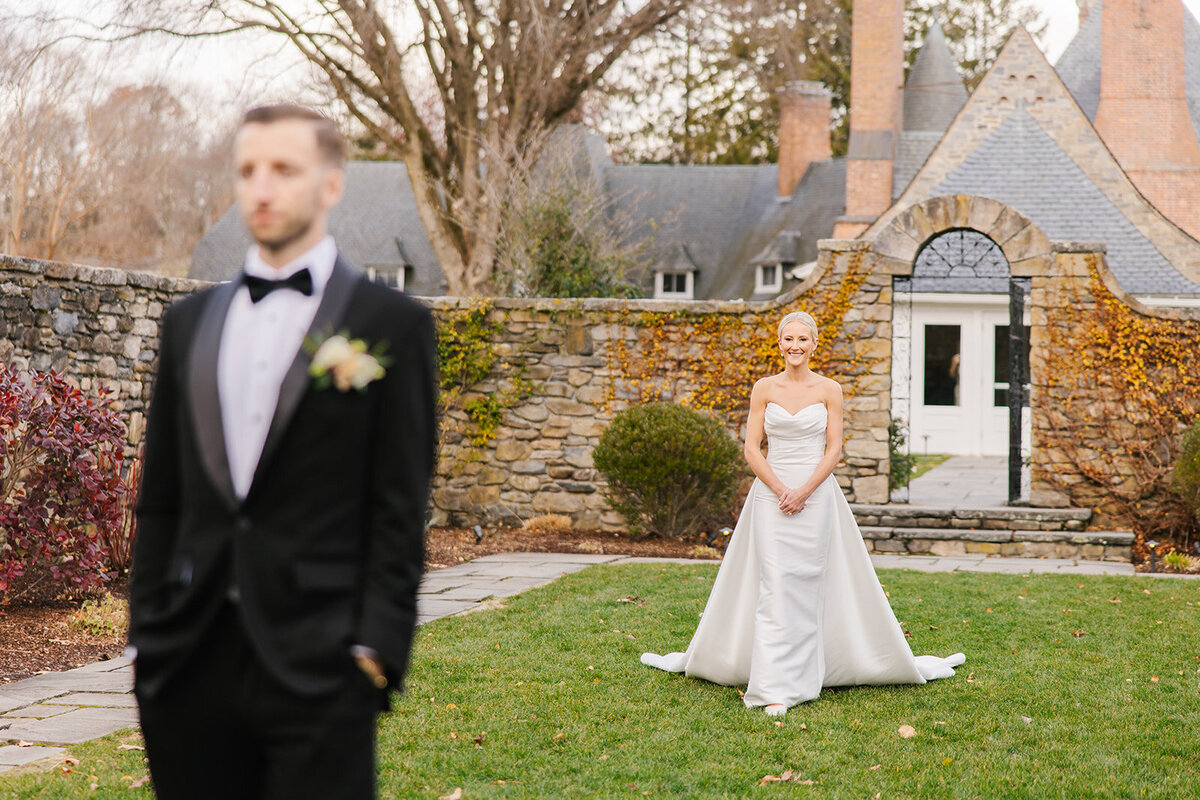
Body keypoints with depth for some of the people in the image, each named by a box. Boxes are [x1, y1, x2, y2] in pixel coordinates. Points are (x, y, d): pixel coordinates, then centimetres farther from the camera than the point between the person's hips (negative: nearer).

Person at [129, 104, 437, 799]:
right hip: (189, 667, 4)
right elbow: (161, 500, 15)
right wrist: (147, 635, 9)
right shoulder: (190, 322, 14)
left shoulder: (391, 324, 0)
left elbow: (401, 507, -4)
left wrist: (376, 649, -10)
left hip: (319, 669, -4)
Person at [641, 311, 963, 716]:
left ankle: (800, 678, 10)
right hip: (771, 492, 0)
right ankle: (774, 686, -4)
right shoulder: (764, 389, 5)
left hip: (816, 493, 0)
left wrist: (804, 491, -12)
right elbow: (752, 448, 2)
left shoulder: (829, 390, 3)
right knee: (774, 586, -6)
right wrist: (781, 491, -10)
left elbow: (834, 450, 0)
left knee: (808, 585, 1)